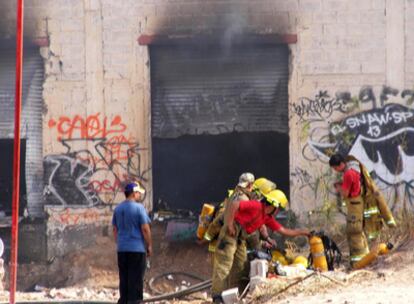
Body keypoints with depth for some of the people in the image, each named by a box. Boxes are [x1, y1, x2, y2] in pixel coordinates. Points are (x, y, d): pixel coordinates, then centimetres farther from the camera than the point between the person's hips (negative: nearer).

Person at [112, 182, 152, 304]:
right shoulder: (139, 208, -11)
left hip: (122, 249, 6)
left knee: (124, 279, 12)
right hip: (137, 248, -6)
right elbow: (145, 229, -12)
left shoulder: (118, 209, 8)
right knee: (136, 280, -1)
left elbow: (115, 229, 13)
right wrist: (149, 246, -3)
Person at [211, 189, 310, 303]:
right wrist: (229, 224, -21)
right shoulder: (257, 206, -13)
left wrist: (302, 232, 18)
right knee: (224, 263, -13)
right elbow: (235, 204, -21)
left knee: (241, 267, 9)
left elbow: (283, 231, 19)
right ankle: (218, 295, -17)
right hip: (231, 233, -10)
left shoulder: (268, 218, 14)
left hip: (240, 238, 10)